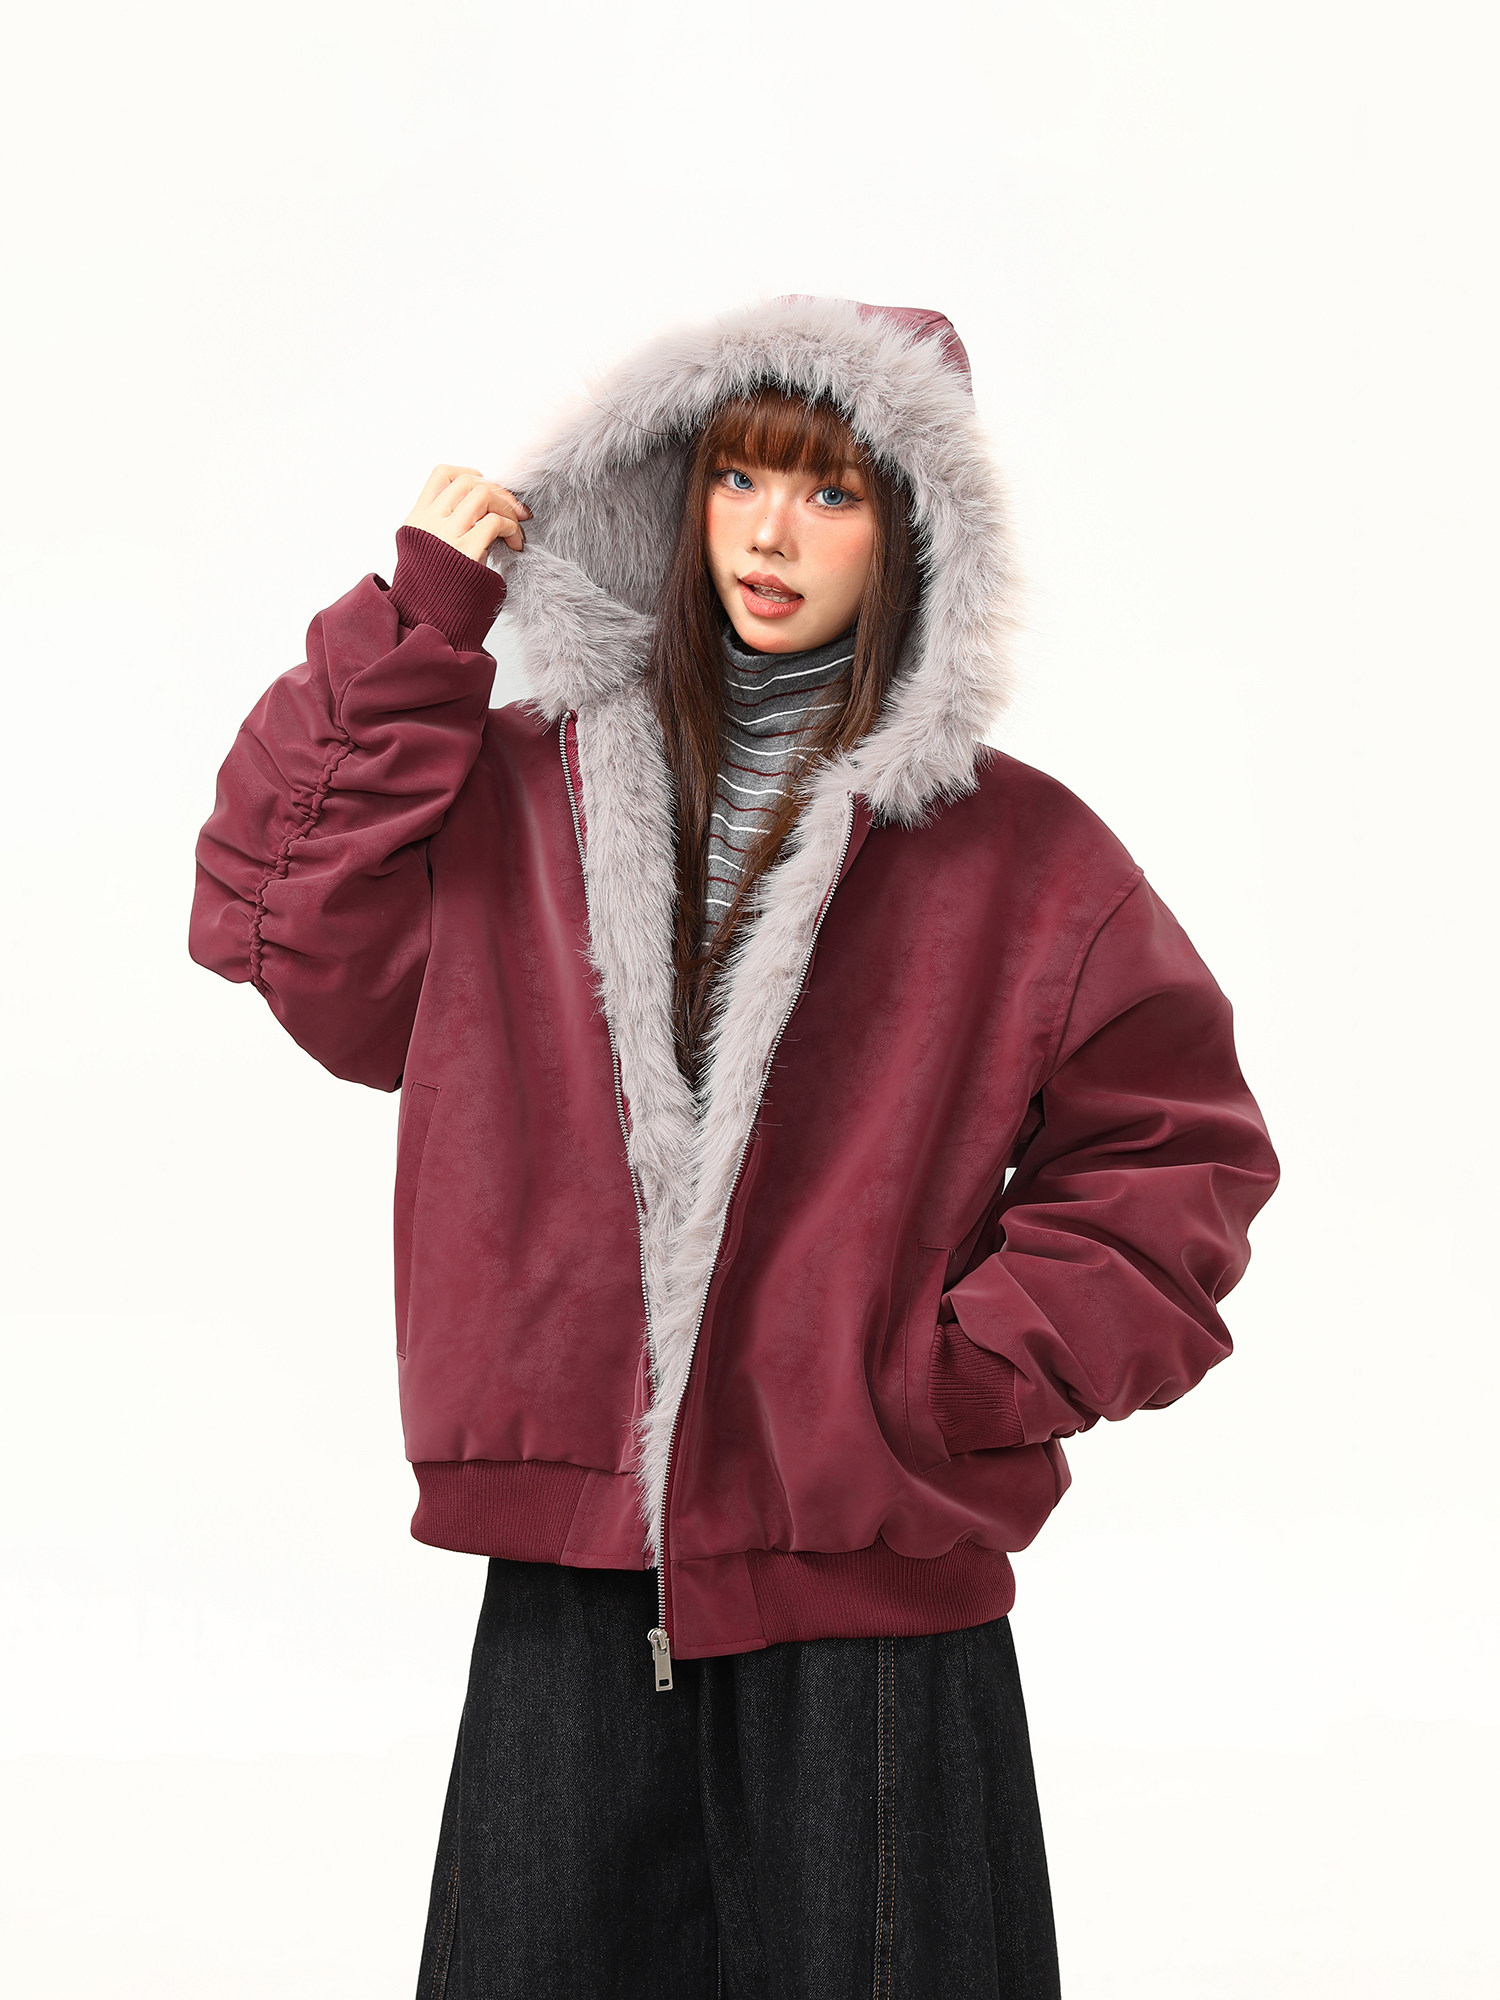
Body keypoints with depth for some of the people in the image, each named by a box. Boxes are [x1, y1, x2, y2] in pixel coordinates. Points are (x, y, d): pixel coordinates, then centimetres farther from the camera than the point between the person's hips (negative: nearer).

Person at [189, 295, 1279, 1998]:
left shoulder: (1013, 852, 2)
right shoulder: (520, 790, 9)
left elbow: (1173, 1156, 5)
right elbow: (303, 935, -3)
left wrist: (965, 1385, -5)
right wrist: (416, 630, -3)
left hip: (867, 1597, -2)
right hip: (566, 1577, 2)